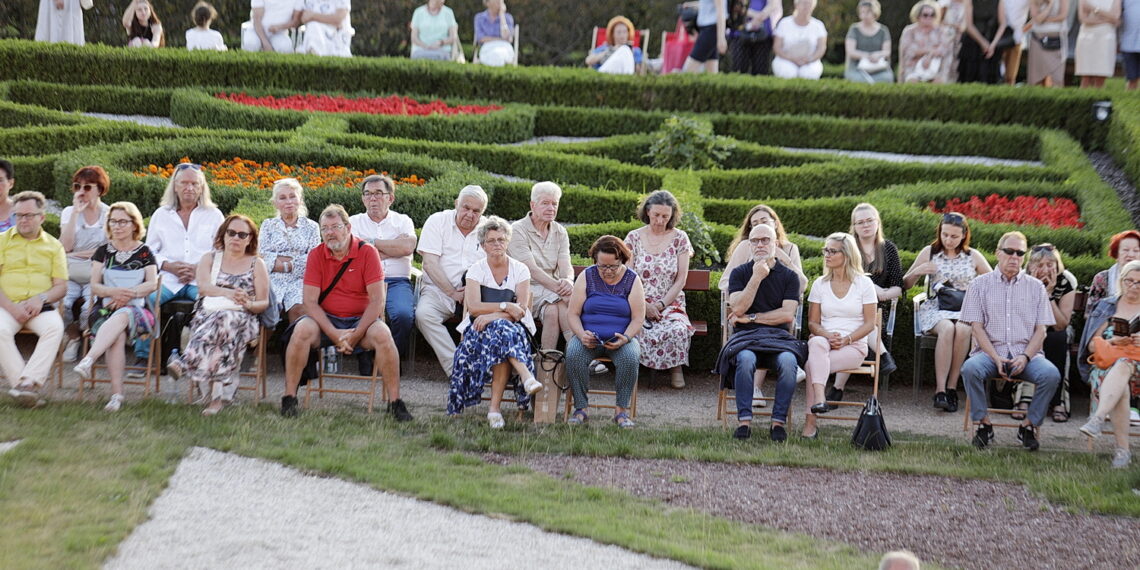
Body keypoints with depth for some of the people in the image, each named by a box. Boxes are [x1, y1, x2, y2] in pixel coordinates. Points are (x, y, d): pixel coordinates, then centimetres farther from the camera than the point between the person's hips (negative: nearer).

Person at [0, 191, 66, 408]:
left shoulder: (53, 246, 15)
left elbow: (61, 286, 9)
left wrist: (41, 299, -13)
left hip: (41, 308, 1)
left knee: (55, 327, -33)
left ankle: (28, 382, -36)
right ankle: (25, 386, -33)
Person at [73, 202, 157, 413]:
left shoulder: (144, 252, 13)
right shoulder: (103, 251, 16)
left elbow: (152, 284, 1)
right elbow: (94, 286, 7)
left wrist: (130, 294, -17)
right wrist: (115, 292, -14)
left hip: (136, 309, -1)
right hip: (105, 309, 1)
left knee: (122, 317, -39)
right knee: (118, 335, -33)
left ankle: (88, 360, -56)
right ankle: (117, 394, -43)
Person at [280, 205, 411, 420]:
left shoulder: (367, 252, -6)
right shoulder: (316, 255, -1)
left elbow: (377, 301, -10)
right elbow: (310, 302, -7)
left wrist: (356, 334, -19)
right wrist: (334, 334, -19)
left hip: (361, 320, -1)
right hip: (326, 320, 1)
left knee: (382, 334, -31)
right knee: (302, 330, -29)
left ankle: (395, 402, -22)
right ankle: (289, 398, -20)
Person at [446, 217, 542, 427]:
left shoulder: (520, 270, 8)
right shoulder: (476, 270, 8)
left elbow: (521, 311, -4)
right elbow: (474, 307, -8)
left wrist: (492, 316, -18)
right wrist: (506, 306, -17)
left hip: (516, 327, 0)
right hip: (479, 329, 0)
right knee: (503, 331, -35)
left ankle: (495, 408, -40)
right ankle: (527, 378, -54)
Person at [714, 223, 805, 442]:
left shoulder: (789, 276, 10)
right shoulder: (740, 273, 11)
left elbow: (787, 314, -1)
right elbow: (738, 308, -4)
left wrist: (751, 318, -2)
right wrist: (757, 278, -8)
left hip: (778, 336, 0)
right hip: (745, 336, 0)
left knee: (788, 361, -34)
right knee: (745, 359, -36)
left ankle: (778, 421, -23)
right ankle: (744, 421, -27)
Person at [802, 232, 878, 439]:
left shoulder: (864, 283, 4)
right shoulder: (820, 284, 12)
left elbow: (869, 324, 0)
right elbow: (813, 323, 9)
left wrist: (846, 339, -15)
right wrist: (827, 335, -13)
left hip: (854, 346, -2)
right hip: (824, 339, 2)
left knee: (812, 365, -31)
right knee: (816, 343, -37)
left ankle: (811, 421, -33)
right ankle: (819, 399, -47)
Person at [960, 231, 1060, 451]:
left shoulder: (1036, 287, 14)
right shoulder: (980, 285, 9)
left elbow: (1041, 330, 8)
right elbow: (977, 327, 1)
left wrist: (1025, 357, -11)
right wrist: (996, 358, -13)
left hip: (1026, 352, 1)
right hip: (989, 350, -1)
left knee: (1051, 374, -29)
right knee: (970, 369, -34)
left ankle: (1029, 425, -11)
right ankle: (983, 424, -18)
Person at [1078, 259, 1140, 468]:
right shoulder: (1106, 306, 19)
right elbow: (1092, 345, 11)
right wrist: (1111, 342, -11)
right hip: (1104, 365, 1)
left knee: (1122, 366, -39)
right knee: (1120, 387, -36)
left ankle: (1098, 418, -56)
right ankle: (1122, 449, -42)